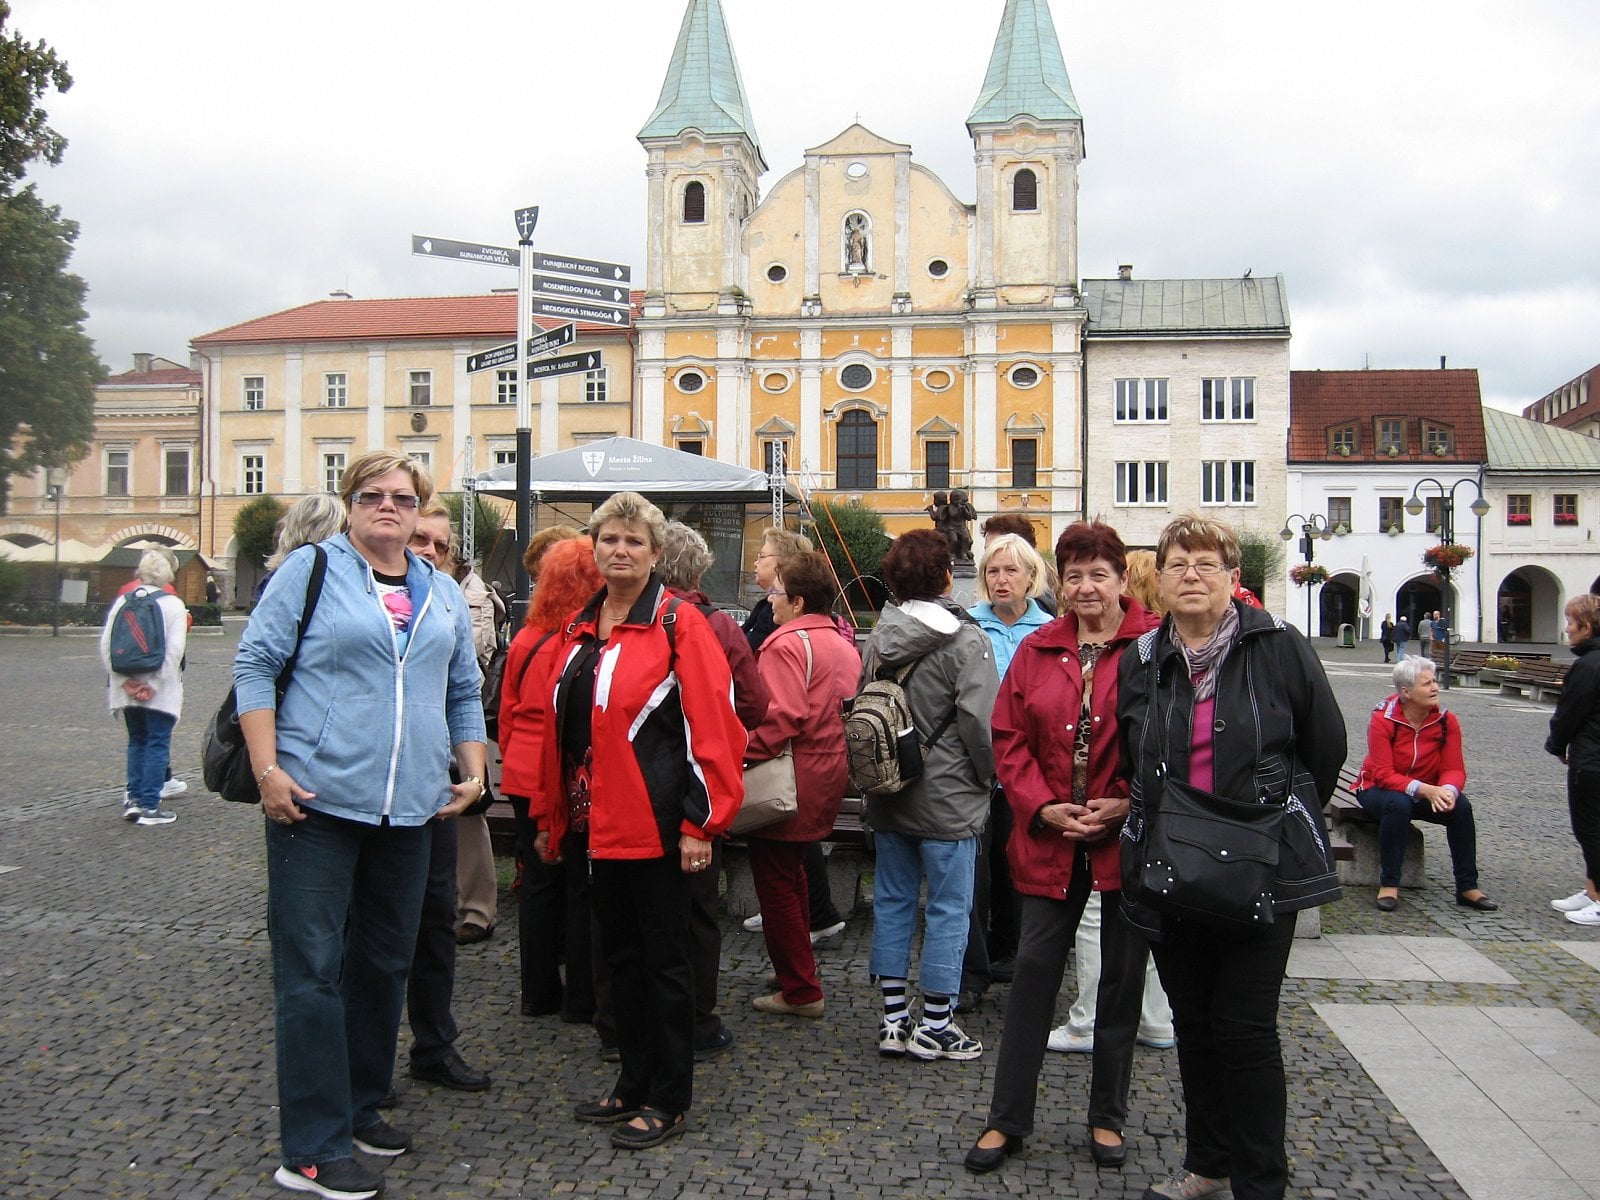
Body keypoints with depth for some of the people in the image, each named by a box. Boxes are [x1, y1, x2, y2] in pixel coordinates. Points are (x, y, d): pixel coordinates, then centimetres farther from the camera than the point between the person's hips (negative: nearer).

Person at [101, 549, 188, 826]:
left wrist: (123, 679, 0)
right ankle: (149, 806, -1)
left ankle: (134, 798, 16)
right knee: (158, 744, 1)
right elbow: (174, 649, -15)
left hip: (128, 688, 4)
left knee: (137, 741, 18)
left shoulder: (122, 601, 5)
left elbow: (105, 645, 1)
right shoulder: (173, 604, -6)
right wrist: (156, 683, -13)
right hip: (160, 690, -4)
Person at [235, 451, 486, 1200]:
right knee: (313, 969, -4)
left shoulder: (441, 593, 15)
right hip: (316, 800, -5)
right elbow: (256, 663, -4)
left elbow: (464, 692, 21)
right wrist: (267, 768, -12)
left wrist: (473, 768, 10)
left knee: (385, 962, 13)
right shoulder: (312, 569, 0)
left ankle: (359, 1106, 28)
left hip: (408, 806, 6)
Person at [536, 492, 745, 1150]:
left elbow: (711, 727, -14)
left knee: (663, 958, 4)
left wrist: (700, 823, -17)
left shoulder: (679, 624, -10)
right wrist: (549, 813, 16)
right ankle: (634, 1082, 30)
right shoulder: (578, 630, 11)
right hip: (598, 824, 7)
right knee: (620, 954, 16)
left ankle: (668, 1100, 16)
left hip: (656, 824, -7)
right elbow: (558, 726, 16)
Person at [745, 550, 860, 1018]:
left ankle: (800, 990, 8)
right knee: (791, 876, 23)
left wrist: (738, 753, -24)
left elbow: (781, 717, -27)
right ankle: (799, 980, 34)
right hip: (828, 776, 9)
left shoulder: (787, 644, -16)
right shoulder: (843, 643, 11)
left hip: (791, 781, -9)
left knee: (776, 884, 2)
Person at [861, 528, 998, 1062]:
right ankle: (934, 1026, 10)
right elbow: (979, 721, -16)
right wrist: (986, 776, 0)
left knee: (892, 902, 12)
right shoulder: (966, 640, -14)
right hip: (948, 798, -6)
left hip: (888, 794, 6)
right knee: (948, 908, 4)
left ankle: (893, 1018, 19)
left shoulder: (879, 638, 3)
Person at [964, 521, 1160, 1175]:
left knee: (1122, 975, 10)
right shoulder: (1036, 650, 5)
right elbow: (1009, 738, 5)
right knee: (1034, 968, 6)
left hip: (1129, 836, -2)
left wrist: (1129, 803, -16)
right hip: (1051, 839, 2)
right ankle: (1007, 1119, 18)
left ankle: (1107, 1117, 28)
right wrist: (1042, 807, -8)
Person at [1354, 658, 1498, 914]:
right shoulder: (1382, 719, -20)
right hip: (1378, 790, -4)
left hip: (1427, 792, 4)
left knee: (1461, 806, -23)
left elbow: (1454, 769, -11)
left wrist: (1449, 791, -36)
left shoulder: (1446, 720, -9)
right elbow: (1383, 775, -25)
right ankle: (1389, 884, -25)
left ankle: (1467, 887, -11)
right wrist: (1424, 790, -39)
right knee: (1398, 804, -37)